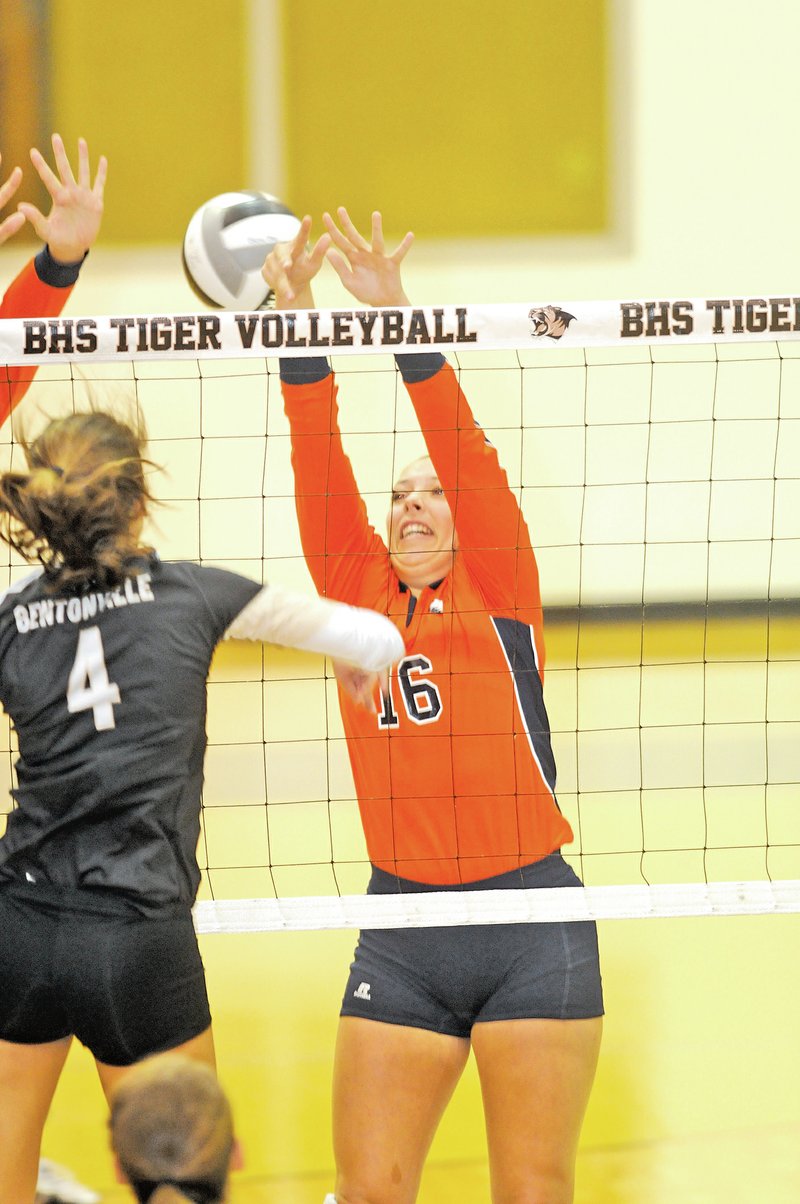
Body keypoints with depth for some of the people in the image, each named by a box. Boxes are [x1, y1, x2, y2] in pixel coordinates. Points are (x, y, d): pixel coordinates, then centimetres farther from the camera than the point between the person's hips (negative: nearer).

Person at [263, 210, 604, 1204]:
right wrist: (298, 329, -7)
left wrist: (399, 321, -15)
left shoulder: (499, 591, 5)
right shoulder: (357, 593, 12)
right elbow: (319, 466, 3)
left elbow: (465, 449, -6)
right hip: (400, 931, 3)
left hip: (530, 923, -3)